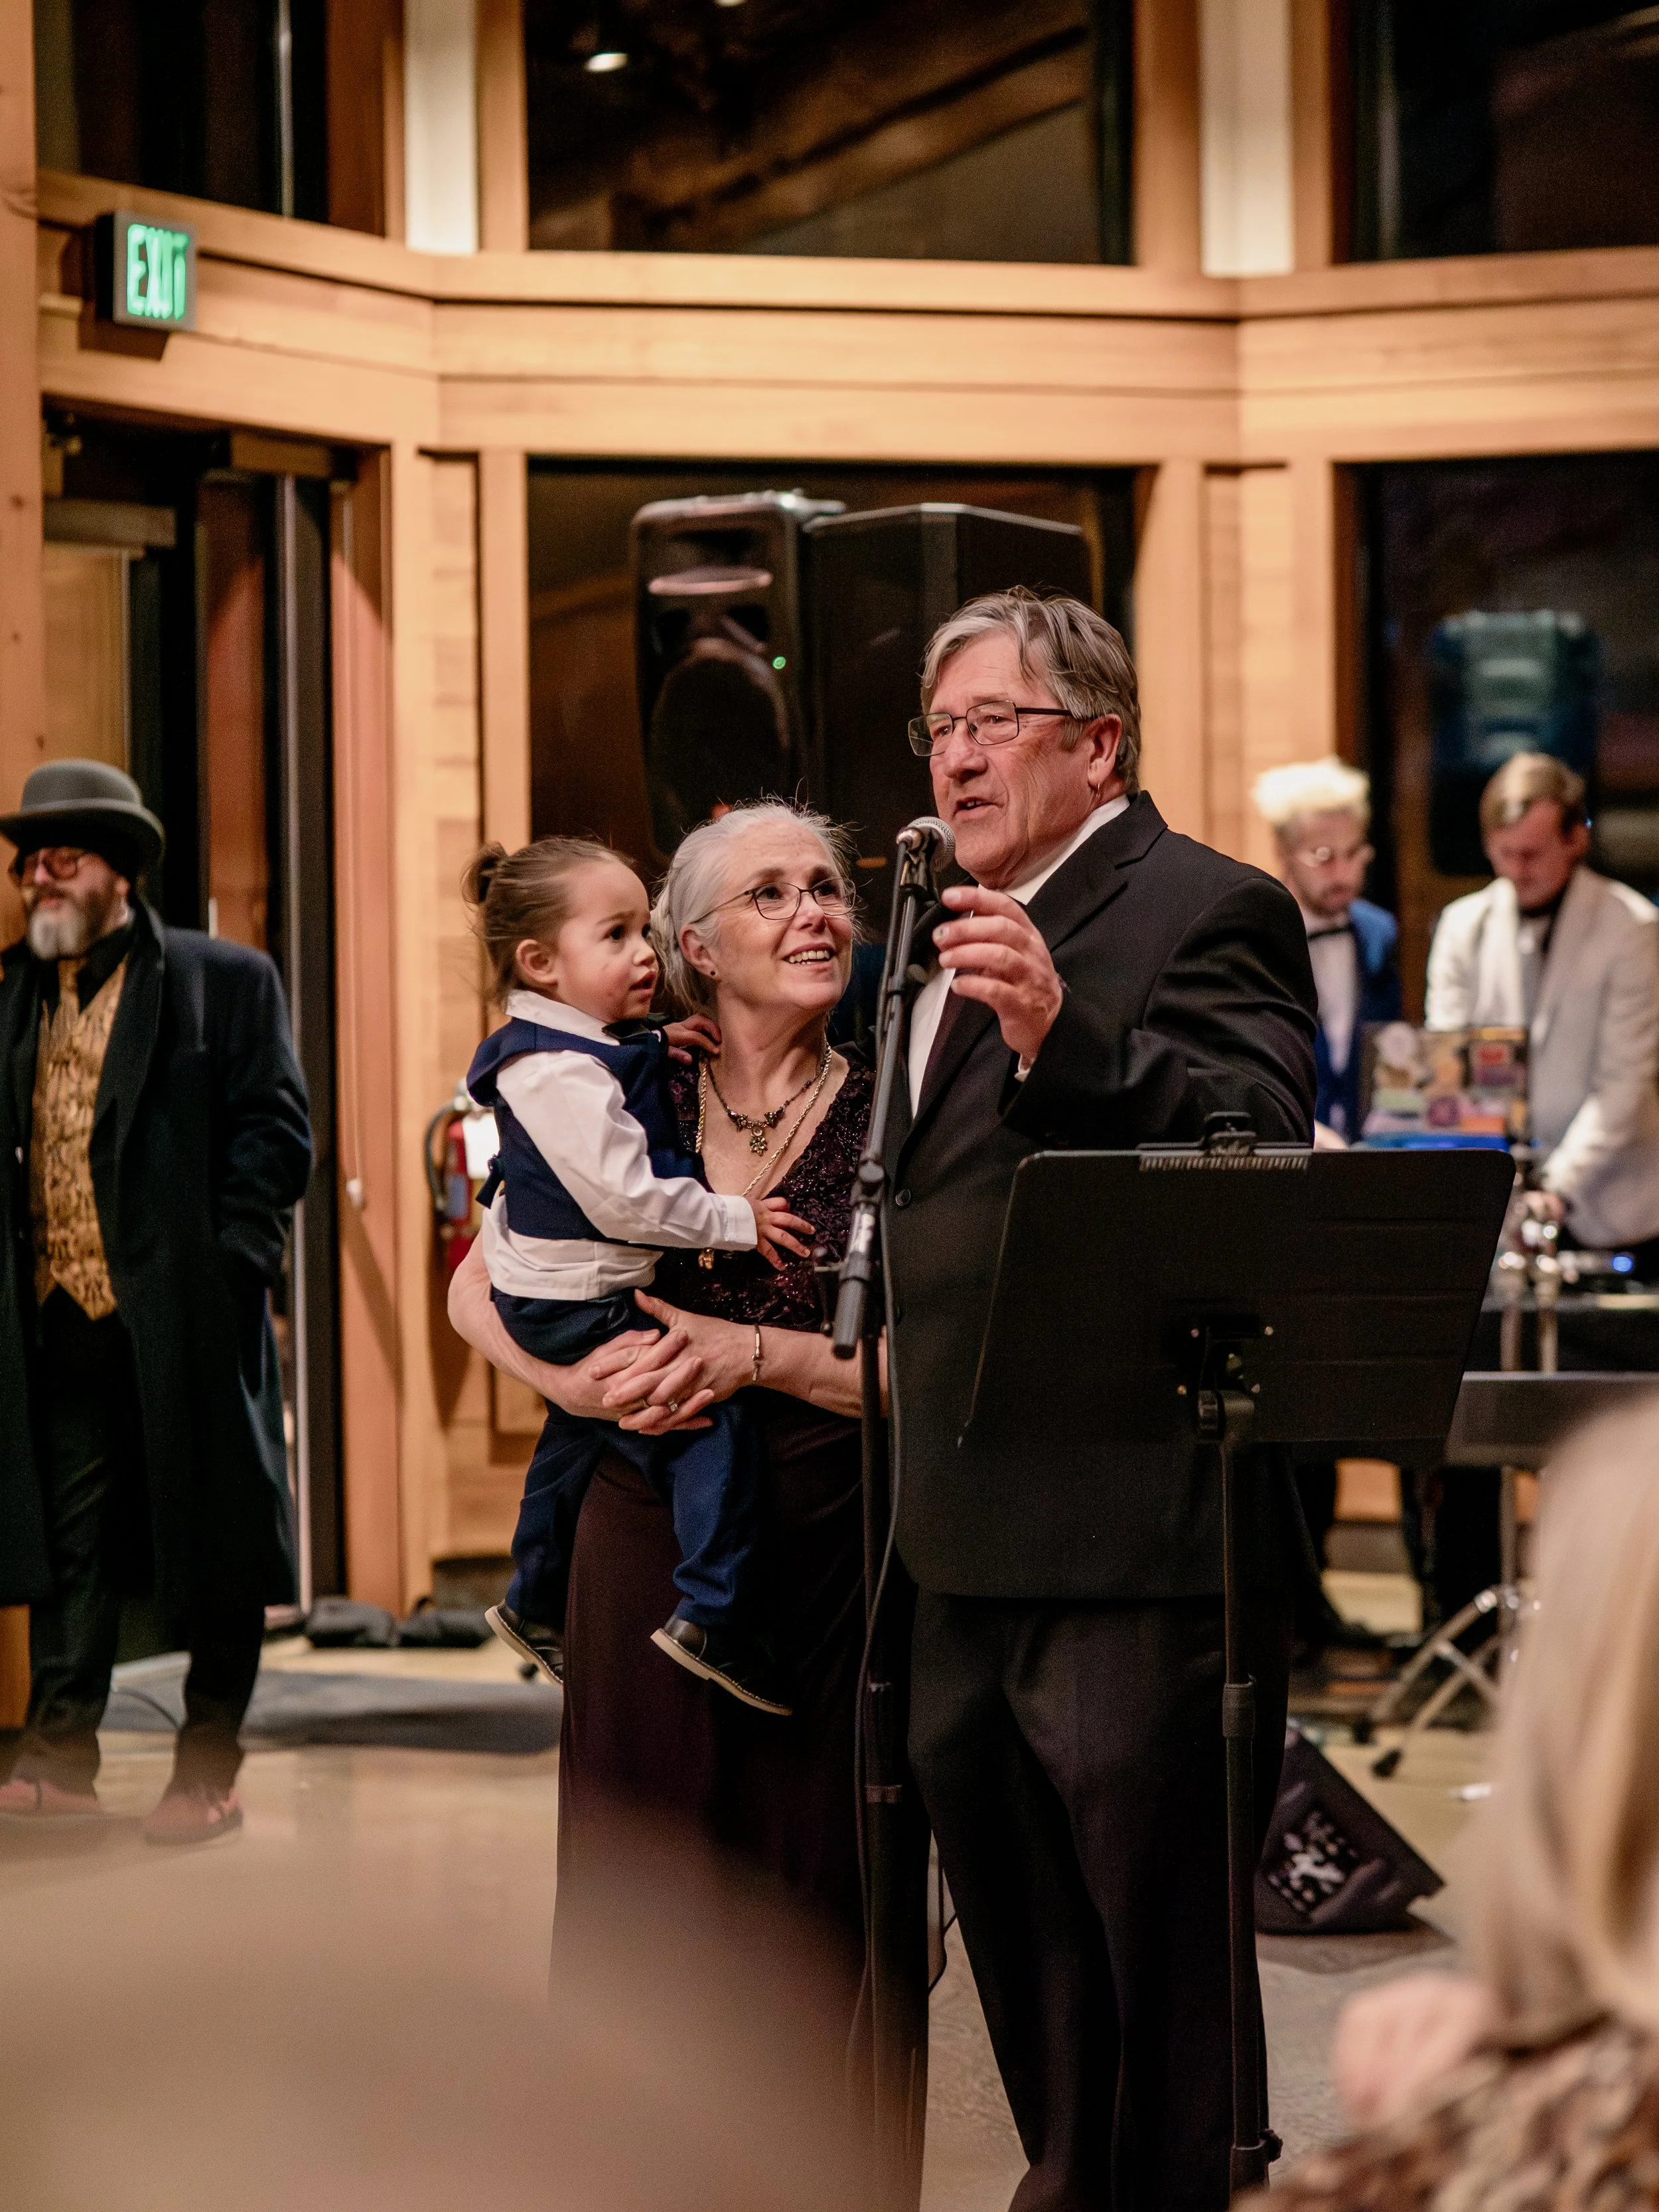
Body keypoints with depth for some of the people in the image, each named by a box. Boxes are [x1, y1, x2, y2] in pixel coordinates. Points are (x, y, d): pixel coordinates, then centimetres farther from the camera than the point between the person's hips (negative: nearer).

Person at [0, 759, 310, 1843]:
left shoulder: (225, 981, 1)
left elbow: (277, 1134, -4)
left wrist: (227, 1266, -13)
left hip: (183, 1319, -4)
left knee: (210, 1549, 2)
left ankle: (210, 1772, 9)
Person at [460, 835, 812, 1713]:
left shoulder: (583, 1049, 7)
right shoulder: (563, 1076, -25)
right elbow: (623, 1198, -29)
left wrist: (653, 1048, 12)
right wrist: (735, 1220, -21)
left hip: (564, 1304, 11)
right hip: (580, 1309, -11)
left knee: (581, 1431, 30)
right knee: (713, 1423, -19)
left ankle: (536, 1604, 49)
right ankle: (712, 1621, -23)